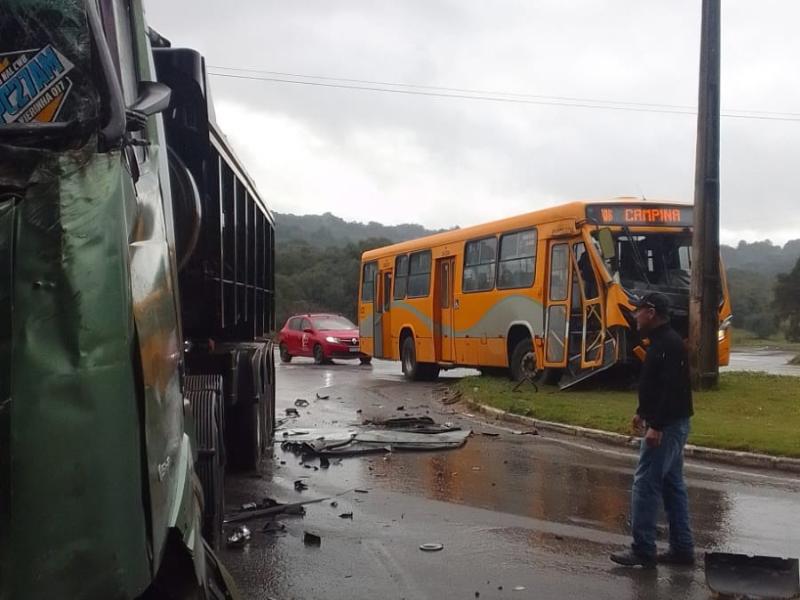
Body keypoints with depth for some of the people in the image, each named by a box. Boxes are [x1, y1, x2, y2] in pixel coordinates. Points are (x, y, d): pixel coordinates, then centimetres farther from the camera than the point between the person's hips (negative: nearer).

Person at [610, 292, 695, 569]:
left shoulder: (669, 344, -18)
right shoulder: (661, 341, 15)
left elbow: (671, 388, -26)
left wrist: (656, 426, -28)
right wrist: (643, 412, 27)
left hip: (667, 426, -11)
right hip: (669, 424, 11)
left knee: (645, 485, -7)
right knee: (672, 485, 13)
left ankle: (643, 550, -2)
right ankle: (682, 548, 20)